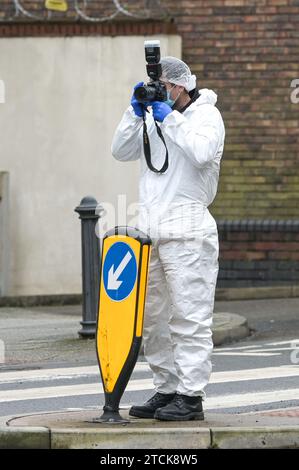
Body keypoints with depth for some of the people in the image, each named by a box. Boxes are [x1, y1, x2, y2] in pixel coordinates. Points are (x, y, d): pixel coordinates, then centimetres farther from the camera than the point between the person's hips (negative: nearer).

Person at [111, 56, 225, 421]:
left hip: (186, 228, -8)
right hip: (150, 226, 8)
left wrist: (169, 118, -14)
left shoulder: (206, 115, -1)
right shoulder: (154, 118, 18)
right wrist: (135, 112, 1)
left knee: (189, 315, -8)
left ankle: (191, 396, -9)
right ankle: (166, 390, 16)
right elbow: (121, 151, 10)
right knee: (152, 317, 10)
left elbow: (202, 152, -21)